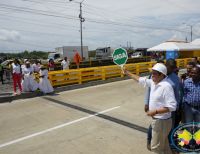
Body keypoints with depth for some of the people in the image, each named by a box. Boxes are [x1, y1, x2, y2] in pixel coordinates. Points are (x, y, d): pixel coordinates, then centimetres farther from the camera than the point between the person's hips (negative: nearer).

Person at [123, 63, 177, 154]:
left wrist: (155, 111, -27)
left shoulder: (166, 86, -24)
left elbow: (172, 106, -26)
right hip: (156, 119, 8)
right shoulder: (153, 82, 1)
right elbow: (141, 80, 16)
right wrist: (128, 73, 20)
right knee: (164, 146, 24)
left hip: (162, 121, -8)